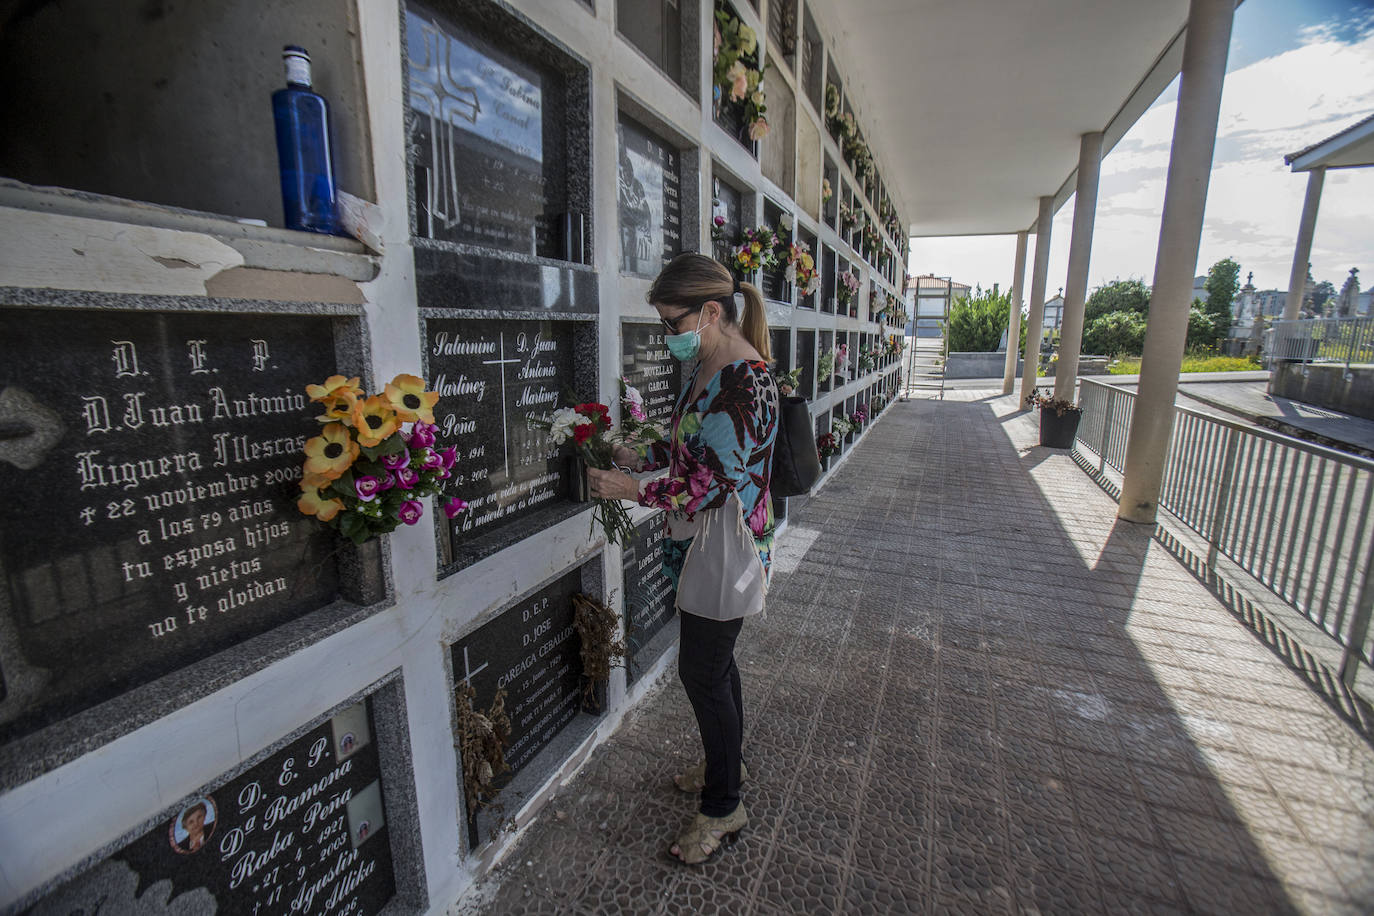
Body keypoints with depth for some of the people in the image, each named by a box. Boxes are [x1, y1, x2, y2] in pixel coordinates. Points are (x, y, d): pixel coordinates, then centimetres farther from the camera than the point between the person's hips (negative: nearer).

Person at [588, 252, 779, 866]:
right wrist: (641, 455, 5)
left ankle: (723, 809, 26)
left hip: (726, 547, -9)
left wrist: (632, 490, -19)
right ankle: (726, 763, 46)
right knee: (713, 661, 22)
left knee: (702, 672, 3)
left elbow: (715, 482, -25)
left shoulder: (743, 380, -23)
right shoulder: (705, 367, 8)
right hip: (700, 544, 10)